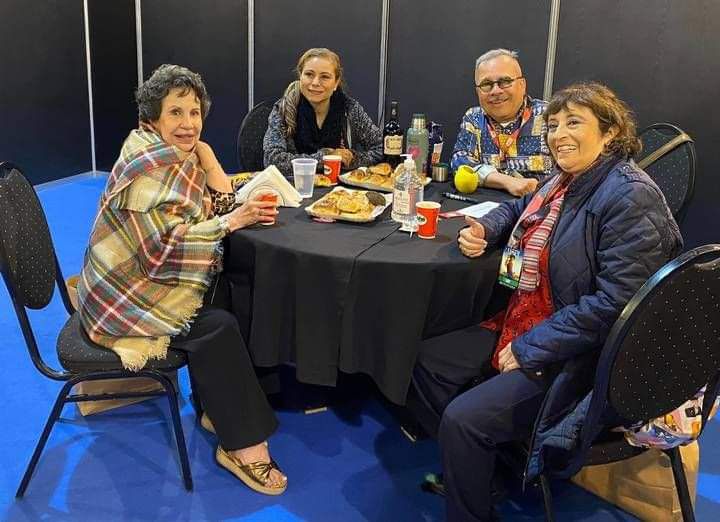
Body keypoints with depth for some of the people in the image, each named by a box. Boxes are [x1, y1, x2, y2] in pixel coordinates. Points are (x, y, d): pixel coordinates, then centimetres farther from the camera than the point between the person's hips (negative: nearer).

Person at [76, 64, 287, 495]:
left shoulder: (178, 154, 6)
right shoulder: (150, 167, -22)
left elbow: (222, 204, 2)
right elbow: (163, 248, -28)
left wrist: (203, 153, -10)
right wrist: (229, 222, -24)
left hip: (147, 280, 9)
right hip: (125, 297, -9)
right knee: (218, 327, -19)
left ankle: (221, 408, 8)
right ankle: (243, 446, -9)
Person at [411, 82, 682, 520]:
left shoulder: (631, 196, -20)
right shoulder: (565, 182, 7)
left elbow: (615, 303, -26)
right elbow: (519, 207, 30)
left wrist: (528, 349, -22)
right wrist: (484, 229, 7)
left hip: (580, 357, -10)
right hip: (527, 328, 10)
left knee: (464, 417, -22)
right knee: (429, 361, 8)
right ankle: (475, 465, 23)